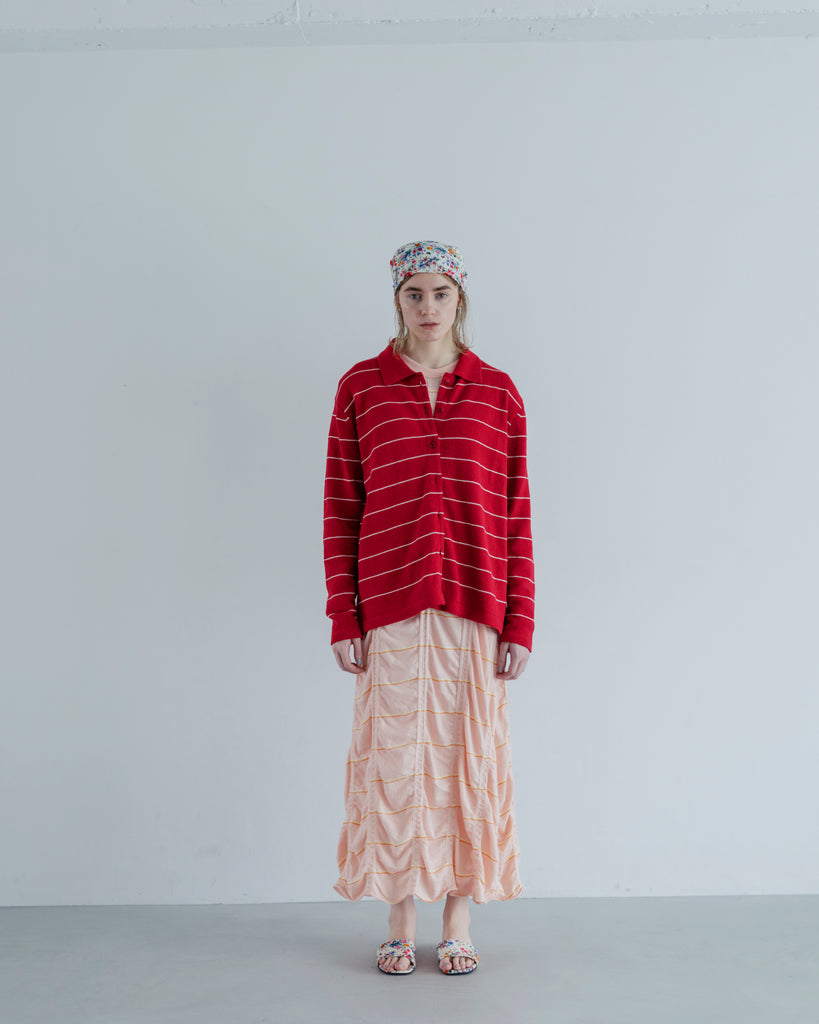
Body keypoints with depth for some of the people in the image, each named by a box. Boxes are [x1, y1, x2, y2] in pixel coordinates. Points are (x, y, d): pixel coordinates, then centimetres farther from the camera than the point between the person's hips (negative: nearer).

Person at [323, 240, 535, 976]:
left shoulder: (498, 393, 5)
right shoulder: (361, 387, 4)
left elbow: (518, 516, 4)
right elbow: (340, 508, 3)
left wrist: (520, 623, -1)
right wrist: (343, 616, -2)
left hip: (476, 609, 1)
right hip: (390, 609, 0)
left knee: (468, 759, 7)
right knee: (392, 758, 5)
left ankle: (459, 923, 23)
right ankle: (400, 924, 23)